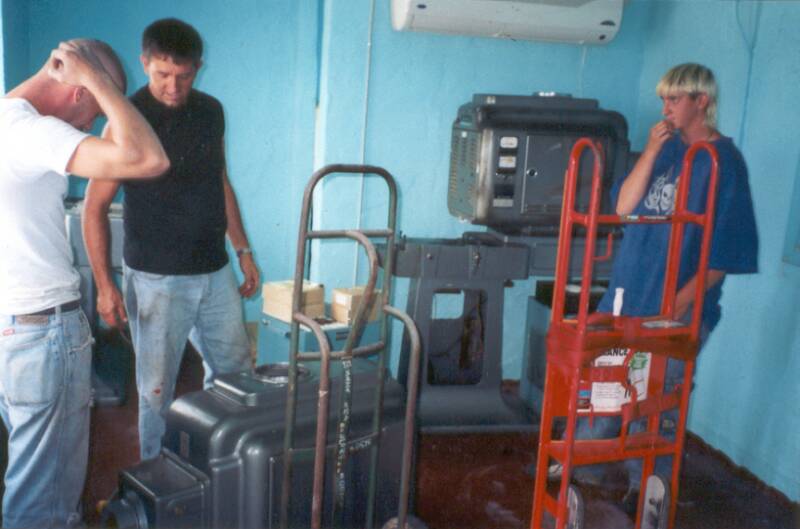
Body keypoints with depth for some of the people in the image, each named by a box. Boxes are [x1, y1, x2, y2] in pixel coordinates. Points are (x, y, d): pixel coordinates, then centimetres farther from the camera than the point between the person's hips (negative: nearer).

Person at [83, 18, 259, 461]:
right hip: (156, 278, -5)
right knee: (157, 391, 5)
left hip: (215, 272, 6)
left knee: (235, 374, 15)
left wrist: (243, 250, 14)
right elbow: (95, 206, -9)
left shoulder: (210, 111, 5)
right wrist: (104, 284, -14)